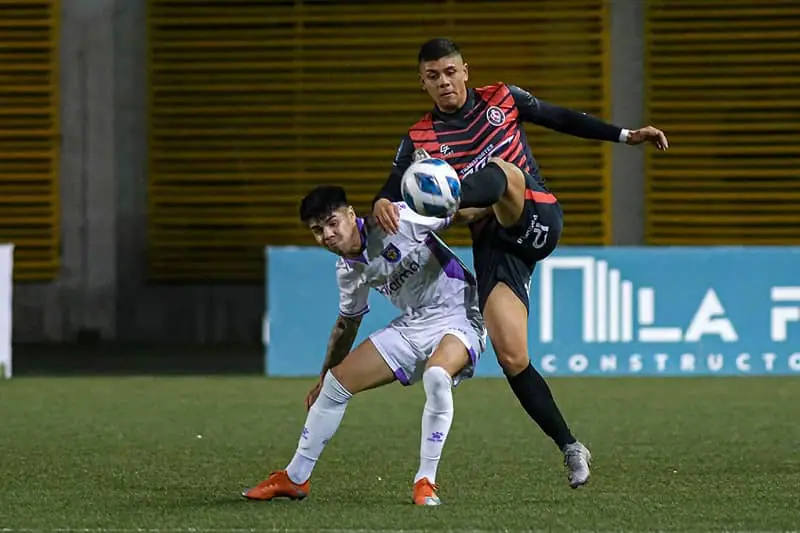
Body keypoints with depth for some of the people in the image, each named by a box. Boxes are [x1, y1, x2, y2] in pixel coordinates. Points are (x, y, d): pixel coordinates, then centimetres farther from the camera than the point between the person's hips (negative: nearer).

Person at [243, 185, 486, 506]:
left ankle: (425, 482, -23)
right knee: (336, 383, 4)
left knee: (436, 375, -38)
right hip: (412, 326, 7)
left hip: (458, 318, -7)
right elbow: (348, 323, 18)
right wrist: (323, 380, 24)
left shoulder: (397, 221, -20)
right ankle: (294, 478, 21)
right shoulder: (348, 269, 1)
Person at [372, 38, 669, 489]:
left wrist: (625, 136, 13)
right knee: (511, 357, -12)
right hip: (493, 244, 1)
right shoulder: (420, 139, 6)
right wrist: (383, 204, -27)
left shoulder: (502, 100, 10)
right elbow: (394, 188, -3)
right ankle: (570, 448, -1)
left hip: (537, 219, -1)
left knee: (501, 170, -32)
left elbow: (564, 120, 19)